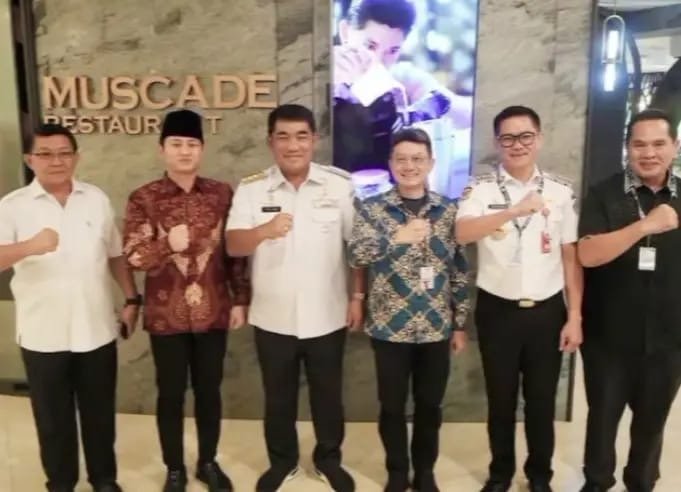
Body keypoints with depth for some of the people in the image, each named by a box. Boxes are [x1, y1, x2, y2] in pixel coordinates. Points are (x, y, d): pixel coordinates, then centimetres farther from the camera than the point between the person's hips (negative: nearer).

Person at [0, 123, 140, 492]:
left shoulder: (96, 199, 4)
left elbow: (116, 254, 10)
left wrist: (131, 299, 5)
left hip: (96, 330, 2)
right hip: (43, 334, -2)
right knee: (52, 417, 13)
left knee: (99, 411, 15)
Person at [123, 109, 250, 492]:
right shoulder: (144, 199, -4)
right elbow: (133, 257, -8)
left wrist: (241, 300, 3)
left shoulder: (222, 194, 0)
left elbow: (236, 252, 4)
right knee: (171, 394, 11)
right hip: (167, 315, -1)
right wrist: (168, 244, -25)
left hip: (213, 311, 1)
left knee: (209, 390, 14)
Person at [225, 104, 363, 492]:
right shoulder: (251, 189, -4)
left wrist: (358, 296, -2)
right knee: (278, 396, 17)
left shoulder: (342, 185, -4)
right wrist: (263, 231, -32)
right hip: (273, 317, 1)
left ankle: (329, 458, 39)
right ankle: (282, 460, 39)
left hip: (327, 315, 0)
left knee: (328, 394, 16)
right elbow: (233, 246, -12)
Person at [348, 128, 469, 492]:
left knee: (430, 406, 14)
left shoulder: (449, 210, 3)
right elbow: (356, 256, -18)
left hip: (436, 327, 2)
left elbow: (459, 270, 6)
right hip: (390, 327, -2)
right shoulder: (372, 208, -4)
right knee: (392, 407, 11)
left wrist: (460, 324, 6)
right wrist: (397, 237, -35)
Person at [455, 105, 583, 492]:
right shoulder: (481, 189, -6)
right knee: (501, 399, 14)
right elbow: (461, 233, -25)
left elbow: (571, 257, 3)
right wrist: (514, 211, -38)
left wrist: (575, 316, 0)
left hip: (547, 311, 2)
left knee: (542, 400, 14)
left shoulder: (562, 192, 0)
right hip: (497, 310, -1)